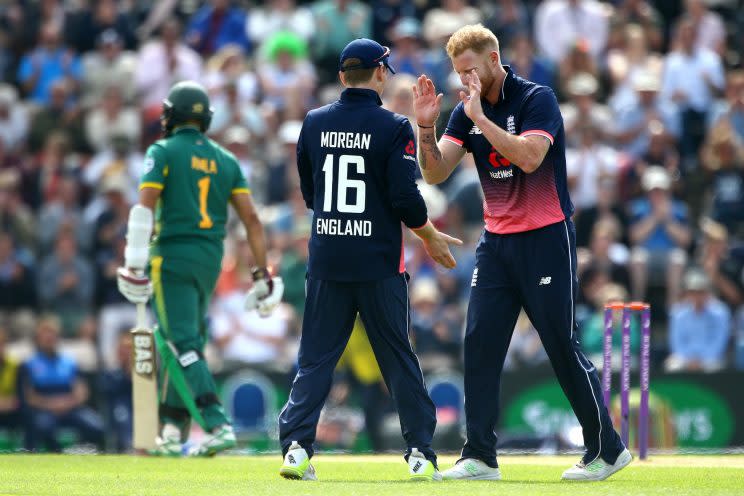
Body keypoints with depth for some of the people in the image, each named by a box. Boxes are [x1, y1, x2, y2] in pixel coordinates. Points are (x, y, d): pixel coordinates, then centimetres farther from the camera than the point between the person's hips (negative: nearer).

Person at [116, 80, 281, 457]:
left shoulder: (163, 152, -2)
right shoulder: (226, 161, 12)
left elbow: (144, 209, -14)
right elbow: (251, 219, 5)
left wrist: (134, 266, -17)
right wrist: (262, 274, 6)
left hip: (172, 256, -6)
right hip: (210, 260, 6)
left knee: (183, 347, -10)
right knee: (182, 344, 17)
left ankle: (218, 426, -25)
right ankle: (172, 432, 18)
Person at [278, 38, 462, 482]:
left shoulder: (314, 124, 5)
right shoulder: (393, 127, -8)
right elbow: (405, 197, -12)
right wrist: (432, 238, 4)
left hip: (326, 260, 3)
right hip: (378, 262, -3)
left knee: (316, 357, 6)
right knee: (398, 359, 5)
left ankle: (296, 446, -7)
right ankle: (421, 454, 5)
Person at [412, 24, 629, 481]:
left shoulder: (537, 100, -11)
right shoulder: (467, 111, 7)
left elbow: (529, 157, -26)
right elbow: (435, 173, 1)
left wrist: (480, 118, -26)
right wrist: (426, 126, -14)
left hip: (546, 238, -6)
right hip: (496, 242, 6)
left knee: (563, 345, -4)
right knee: (480, 344, -3)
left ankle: (608, 450, 7)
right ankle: (480, 458, -1)